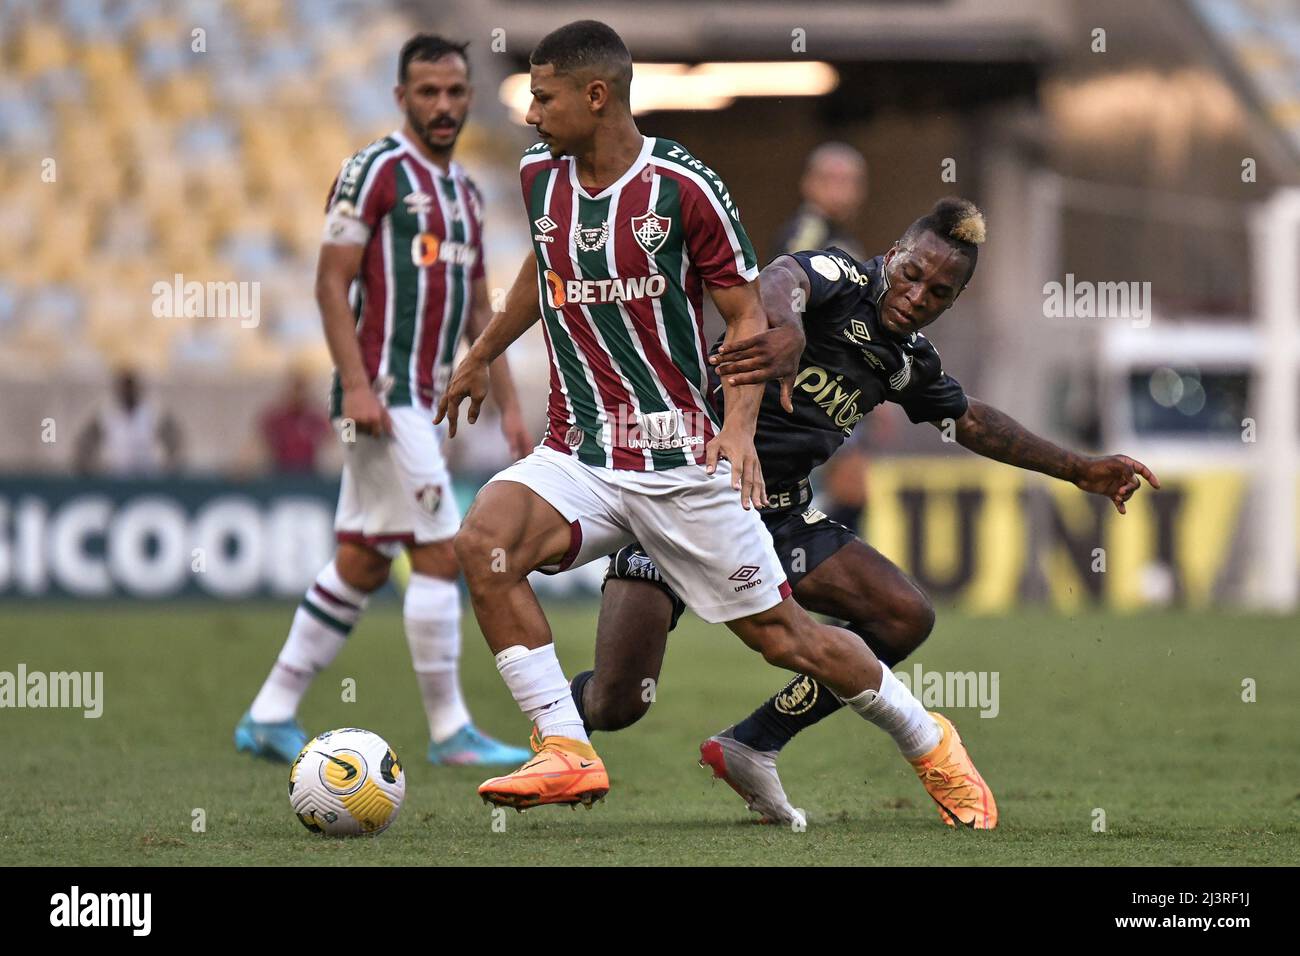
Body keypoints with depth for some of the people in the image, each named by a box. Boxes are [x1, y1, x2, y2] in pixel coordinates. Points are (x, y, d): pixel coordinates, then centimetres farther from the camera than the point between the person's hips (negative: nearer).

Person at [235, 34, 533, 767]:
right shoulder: (375, 171, -8)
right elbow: (332, 282, -11)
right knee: (440, 555, -10)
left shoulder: (465, 192, 17)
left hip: (422, 402, 9)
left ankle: (271, 717, 15)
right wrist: (357, 384, -19)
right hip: (383, 395, -9)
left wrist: (510, 406, 16)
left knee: (361, 564, 10)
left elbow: (479, 311, 22)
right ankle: (450, 730, -4)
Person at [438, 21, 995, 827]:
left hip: (682, 461, -4)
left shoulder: (683, 187, -12)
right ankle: (567, 754, -21)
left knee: (782, 634, 2)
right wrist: (481, 357, 35)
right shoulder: (539, 176, 4)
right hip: (577, 454, 4)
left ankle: (929, 741, 28)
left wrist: (738, 427, -21)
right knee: (483, 541, -26)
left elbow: (750, 318, -6)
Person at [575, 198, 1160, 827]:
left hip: (777, 515, 8)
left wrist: (1081, 470, 31)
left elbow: (970, 421, 28)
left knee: (906, 616, -5)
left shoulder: (910, 358, 8)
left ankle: (750, 748, 6)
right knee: (615, 704, -17)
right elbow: (784, 279, -40)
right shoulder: (839, 279, -15)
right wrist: (784, 327, -64)